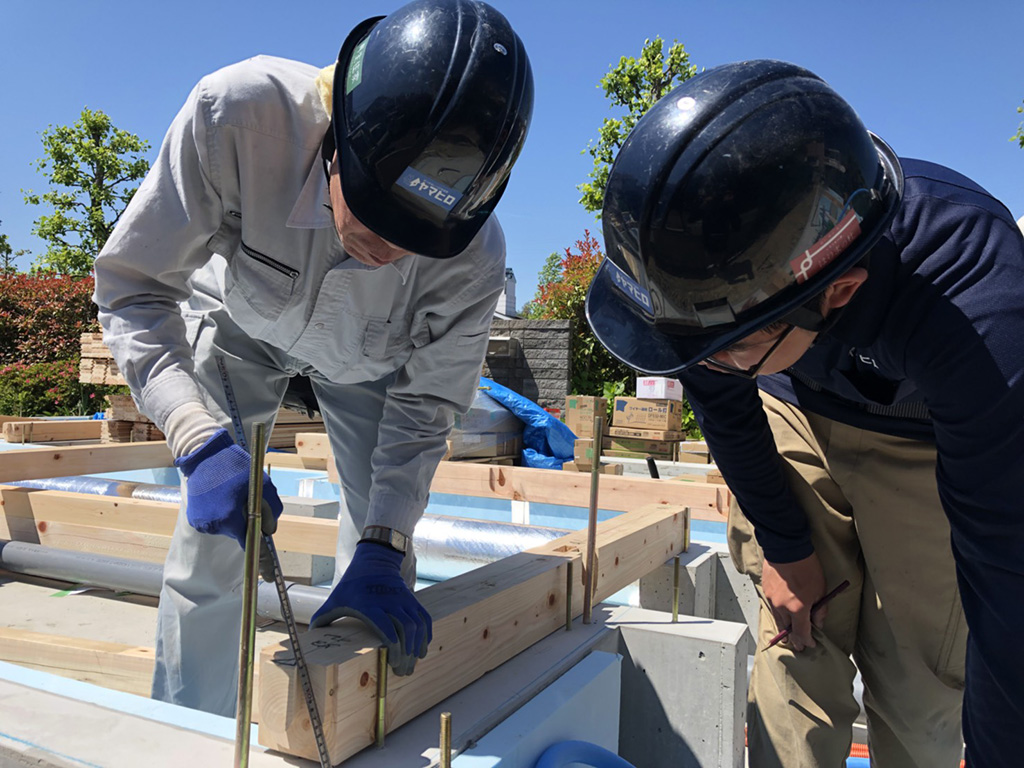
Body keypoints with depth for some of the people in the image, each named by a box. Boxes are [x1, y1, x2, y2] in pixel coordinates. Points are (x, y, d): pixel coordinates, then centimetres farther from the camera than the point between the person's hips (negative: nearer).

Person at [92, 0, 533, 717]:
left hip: (364, 359, 1)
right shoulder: (239, 114, -40)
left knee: (381, 546, -3)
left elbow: (423, 404, -21)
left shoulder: (473, 255, -36)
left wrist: (383, 547, -29)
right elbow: (134, 284, -30)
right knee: (211, 539, -7)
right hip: (241, 324, 0)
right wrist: (202, 440, -43)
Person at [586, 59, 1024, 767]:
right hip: (799, 417, 3)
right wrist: (781, 542, -2)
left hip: (931, 439, -2)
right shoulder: (718, 255, -29)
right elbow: (722, 405, -8)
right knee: (797, 656, 0)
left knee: (919, 693, -2)